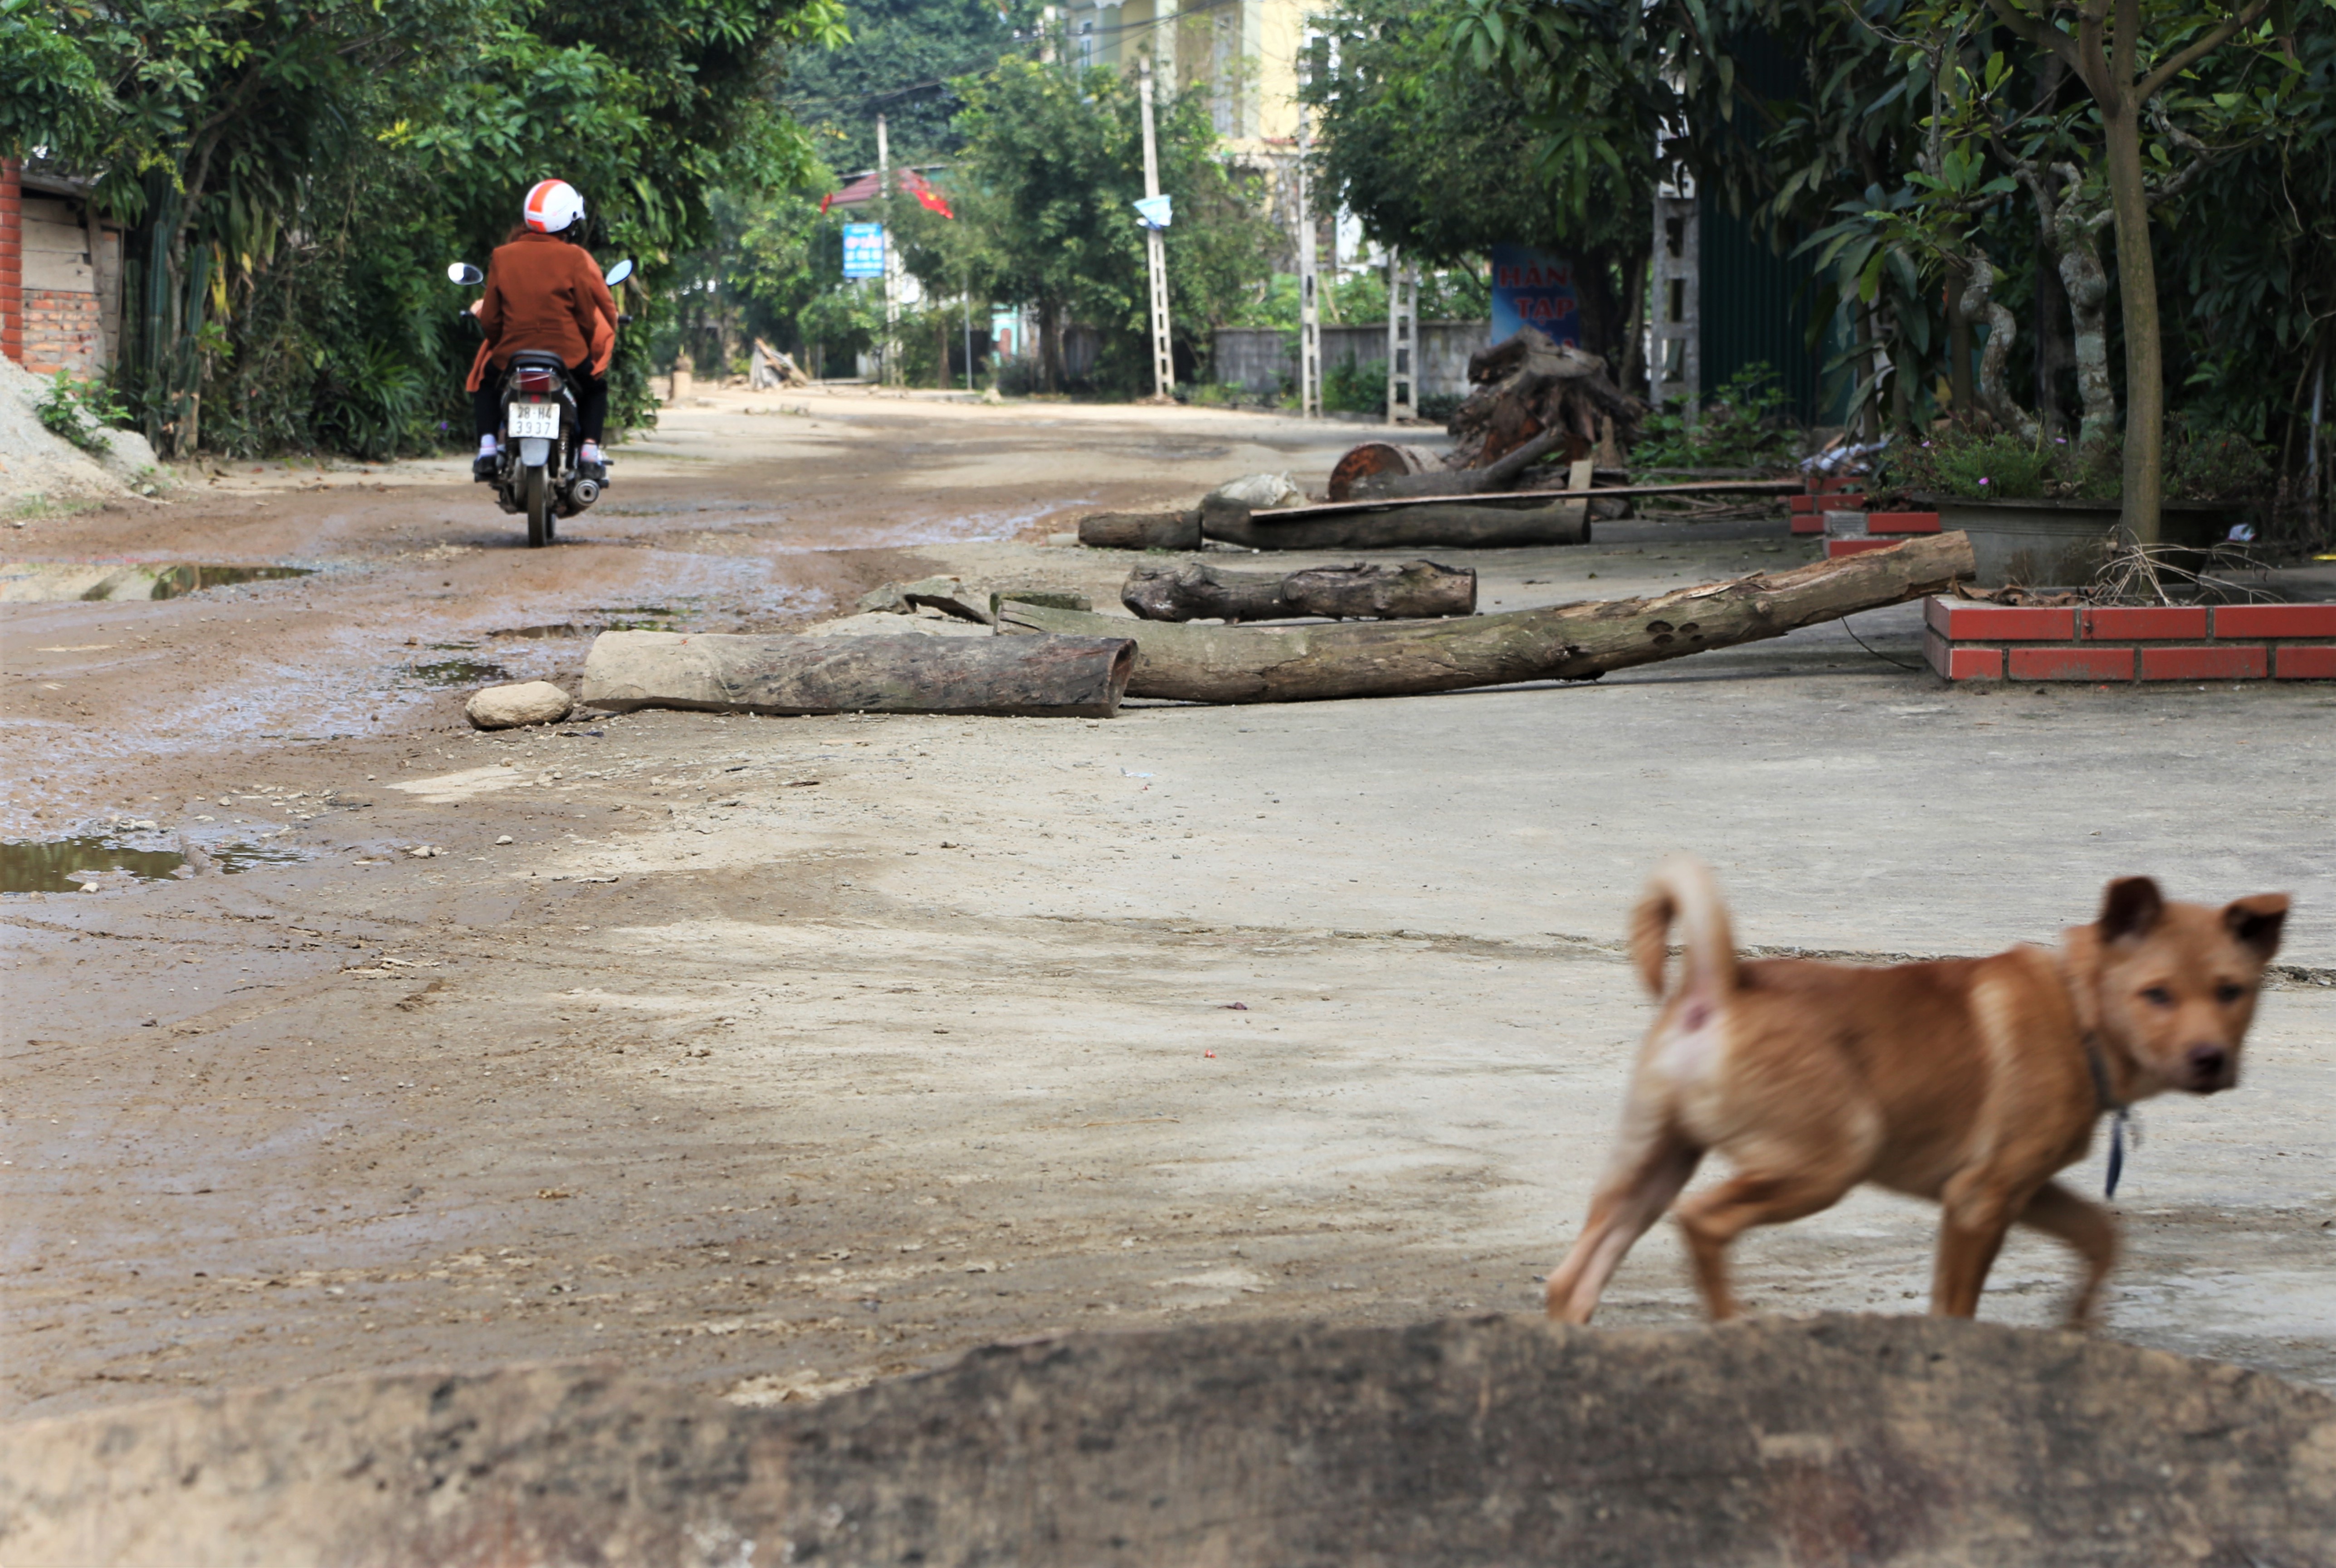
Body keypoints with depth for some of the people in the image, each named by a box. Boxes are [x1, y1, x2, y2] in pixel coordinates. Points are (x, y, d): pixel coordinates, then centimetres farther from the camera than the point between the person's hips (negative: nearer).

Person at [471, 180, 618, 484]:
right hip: (568, 353, -1)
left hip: (512, 353, 1)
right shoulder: (575, 258, -7)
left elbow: (490, 318, 4)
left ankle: (488, 447, 14)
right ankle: (589, 451, 11)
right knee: (596, 385, 30)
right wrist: (587, 348, 17)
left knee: (484, 379, 33)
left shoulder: (502, 257, 0)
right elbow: (588, 315, -3)